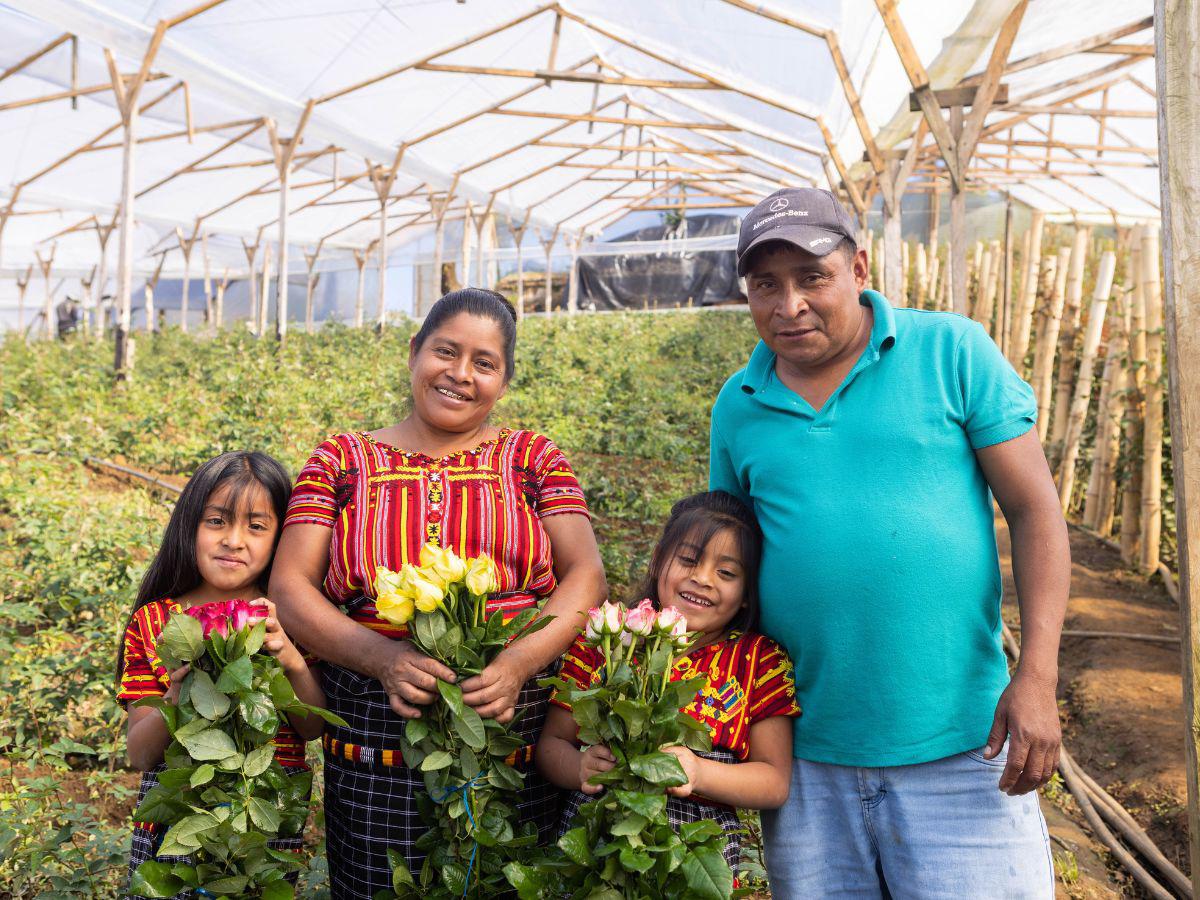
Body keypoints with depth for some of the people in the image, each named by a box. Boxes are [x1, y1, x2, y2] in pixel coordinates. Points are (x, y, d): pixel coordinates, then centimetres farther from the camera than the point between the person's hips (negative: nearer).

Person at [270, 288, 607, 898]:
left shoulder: (534, 459, 6)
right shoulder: (343, 460, 7)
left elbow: (585, 577, -2)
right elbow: (289, 587, -1)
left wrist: (521, 660, -21)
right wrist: (383, 657, -18)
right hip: (374, 756, 0)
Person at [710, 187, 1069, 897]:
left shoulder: (953, 352, -3)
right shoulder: (737, 407, 6)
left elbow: (1036, 510, -4)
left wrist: (1037, 680, -12)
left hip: (959, 744, -2)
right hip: (803, 753, 3)